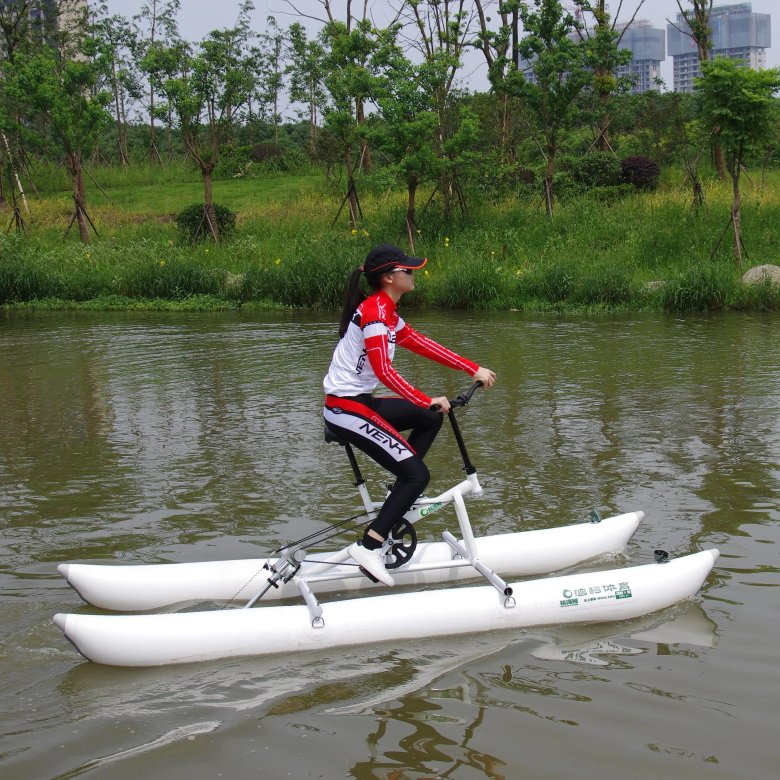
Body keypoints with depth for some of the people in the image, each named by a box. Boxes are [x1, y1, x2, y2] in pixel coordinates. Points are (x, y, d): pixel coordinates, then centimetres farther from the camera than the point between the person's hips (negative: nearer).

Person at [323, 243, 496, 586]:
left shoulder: (385, 312, 13)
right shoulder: (374, 311, -18)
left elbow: (422, 345, 14)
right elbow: (384, 371, -27)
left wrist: (474, 369, 10)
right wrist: (427, 400, -26)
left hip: (359, 401, 10)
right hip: (346, 408, -10)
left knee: (431, 418, 20)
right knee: (418, 475, -10)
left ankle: (401, 495, 19)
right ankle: (368, 547, -13)